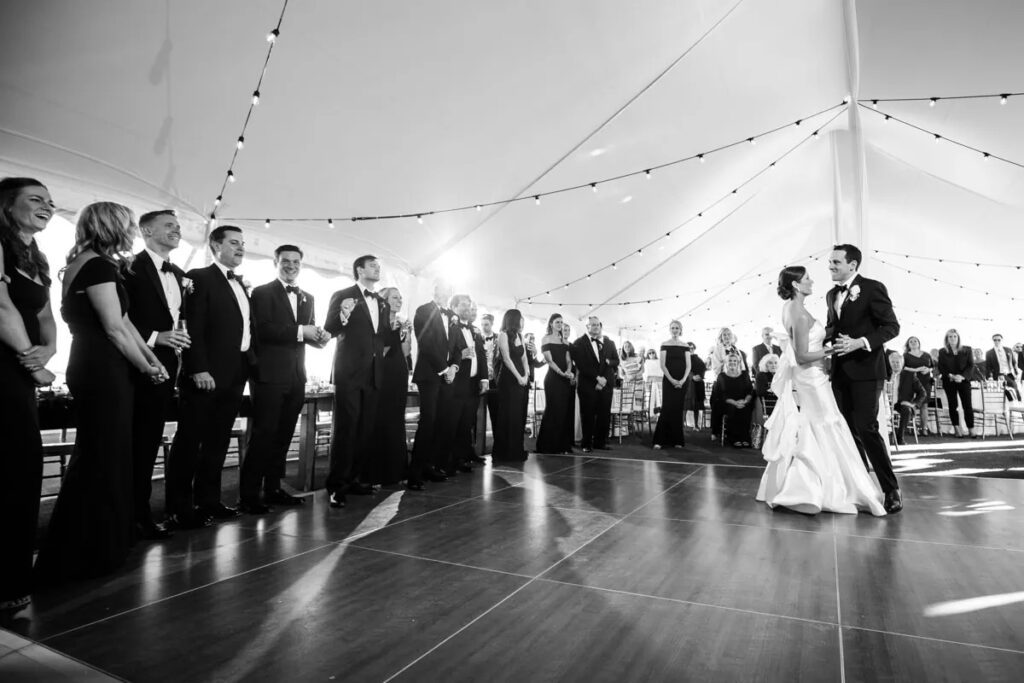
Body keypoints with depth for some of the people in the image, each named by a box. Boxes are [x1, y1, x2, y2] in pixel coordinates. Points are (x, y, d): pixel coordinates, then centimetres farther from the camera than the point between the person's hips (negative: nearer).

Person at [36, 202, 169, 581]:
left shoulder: (97, 265, 16)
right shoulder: (98, 266, -15)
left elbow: (124, 321, 13)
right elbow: (114, 328, -18)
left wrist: (152, 358, 7)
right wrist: (145, 367, -6)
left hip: (97, 369, 10)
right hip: (103, 372, -10)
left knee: (107, 456, 17)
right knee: (102, 458, -1)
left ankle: (103, 542, 30)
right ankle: (85, 553, 10)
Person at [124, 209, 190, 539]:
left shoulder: (179, 274, 16)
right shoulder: (131, 267, -7)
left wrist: (180, 338, 5)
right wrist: (155, 336, -19)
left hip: (167, 366, 7)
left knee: (151, 441, 12)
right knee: (138, 441, -1)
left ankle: (142, 510, 22)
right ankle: (135, 516, 9)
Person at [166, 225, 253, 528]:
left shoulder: (242, 285, 18)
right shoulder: (199, 278, -5)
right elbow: (192, 328, -12)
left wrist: (249, 362, 7)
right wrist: (198, 369, -18)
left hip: (235, 375, 7)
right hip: (206, 375, -7)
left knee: (218, 442, 12)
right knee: (189, 442, 1)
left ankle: (208, 500, 22)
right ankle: (179, 509, 10)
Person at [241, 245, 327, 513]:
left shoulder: (308, 298, 18)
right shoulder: (262, 293, -2)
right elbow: (263, 330, -16)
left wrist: (319, 337, -4)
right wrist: (300, 331, -19)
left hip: (296, 376, 6)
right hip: (270, 374, -6)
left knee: (283, 436, 11)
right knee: (263, 435, -5)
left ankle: (273, 489, 22)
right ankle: (249, 496, 3)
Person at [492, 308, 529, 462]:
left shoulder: (519, 335, 15)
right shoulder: (503, 335, -6)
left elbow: (524, 358, 11)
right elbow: (506, 358, -12)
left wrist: (526, 375, -4)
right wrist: (518, 377, -14)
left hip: (521, 379, 7)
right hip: (508, 379, -7)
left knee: (520, 414, 7)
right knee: (508, 416, -5)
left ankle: (517, 451, 14)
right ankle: (505, 452, 3)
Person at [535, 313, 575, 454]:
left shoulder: (564, 341, 17)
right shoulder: (546, 339, 0)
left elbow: (568, 360, 9)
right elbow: (549, 360, -9)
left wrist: (569, 372, -12)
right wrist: (562, 373, -20)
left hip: (566, 379, 6)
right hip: (553, 378, -6)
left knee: (566, 411, 4)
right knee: (554, 410, -4)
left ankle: (563, 445, 12)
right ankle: (549, 445, 5)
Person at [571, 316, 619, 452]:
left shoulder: (609, 343, 14)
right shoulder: (579, 343, -1)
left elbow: (616, 361, 14)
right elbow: (581, 365, -9)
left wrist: (609, 362, -9)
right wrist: (597, 378, -13)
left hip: (606, 383, 4)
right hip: (588, 385, -4)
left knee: (605, 414, 2)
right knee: (588, 415, 1)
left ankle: (600, 442, 13)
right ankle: (586, 443, 12)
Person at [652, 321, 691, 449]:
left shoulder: (685, 346, 8)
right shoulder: (665, 344, 2)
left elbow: (688, 365, 3)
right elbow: (663, 365, -4)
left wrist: (683, 380, -12)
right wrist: (671, 379, -15)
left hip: (682, 381, 2)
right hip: (668, 380, -2)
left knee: (678, 409, 3)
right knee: (667, 408, -8)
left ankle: (677, 440, 9)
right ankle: (659, 440, -6)